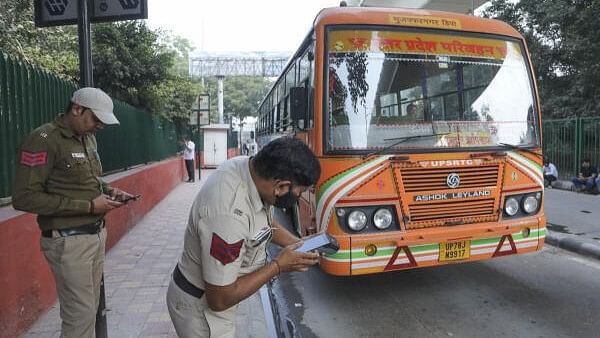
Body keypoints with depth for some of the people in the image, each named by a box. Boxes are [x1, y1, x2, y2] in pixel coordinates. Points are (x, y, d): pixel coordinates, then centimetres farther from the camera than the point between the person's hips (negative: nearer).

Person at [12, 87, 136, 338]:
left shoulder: (88, 137, 10)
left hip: (97, 233, 8)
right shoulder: (43, 140, -15)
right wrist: (88, 205, -20)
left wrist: (109, 190, 1)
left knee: (90, 308, 15)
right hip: (69, 240, -7)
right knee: (80, 314, 0)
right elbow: (25, 198, -19)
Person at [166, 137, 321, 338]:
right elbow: (219, 300, -27)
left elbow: (265, 221, 7)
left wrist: (298, 245, -5)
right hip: (201, 309, -8)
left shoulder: (248, 165, -15)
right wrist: (278, 266, -21)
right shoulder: (228, 215, -39)